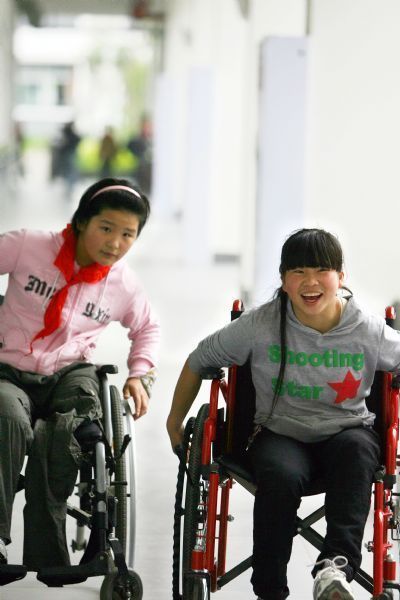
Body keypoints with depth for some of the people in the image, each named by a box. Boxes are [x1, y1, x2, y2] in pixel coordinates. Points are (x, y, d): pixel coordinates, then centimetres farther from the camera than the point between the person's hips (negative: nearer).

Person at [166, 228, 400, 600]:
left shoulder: (370, 333, -6)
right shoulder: (260, 327, -6)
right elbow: (199, 361, 7)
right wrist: (175, 422, 15)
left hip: (346, 431, 0)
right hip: (280, 433, 0)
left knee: (357, 447, -37)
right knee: (281, 476, -36)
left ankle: (336, 564, -47)